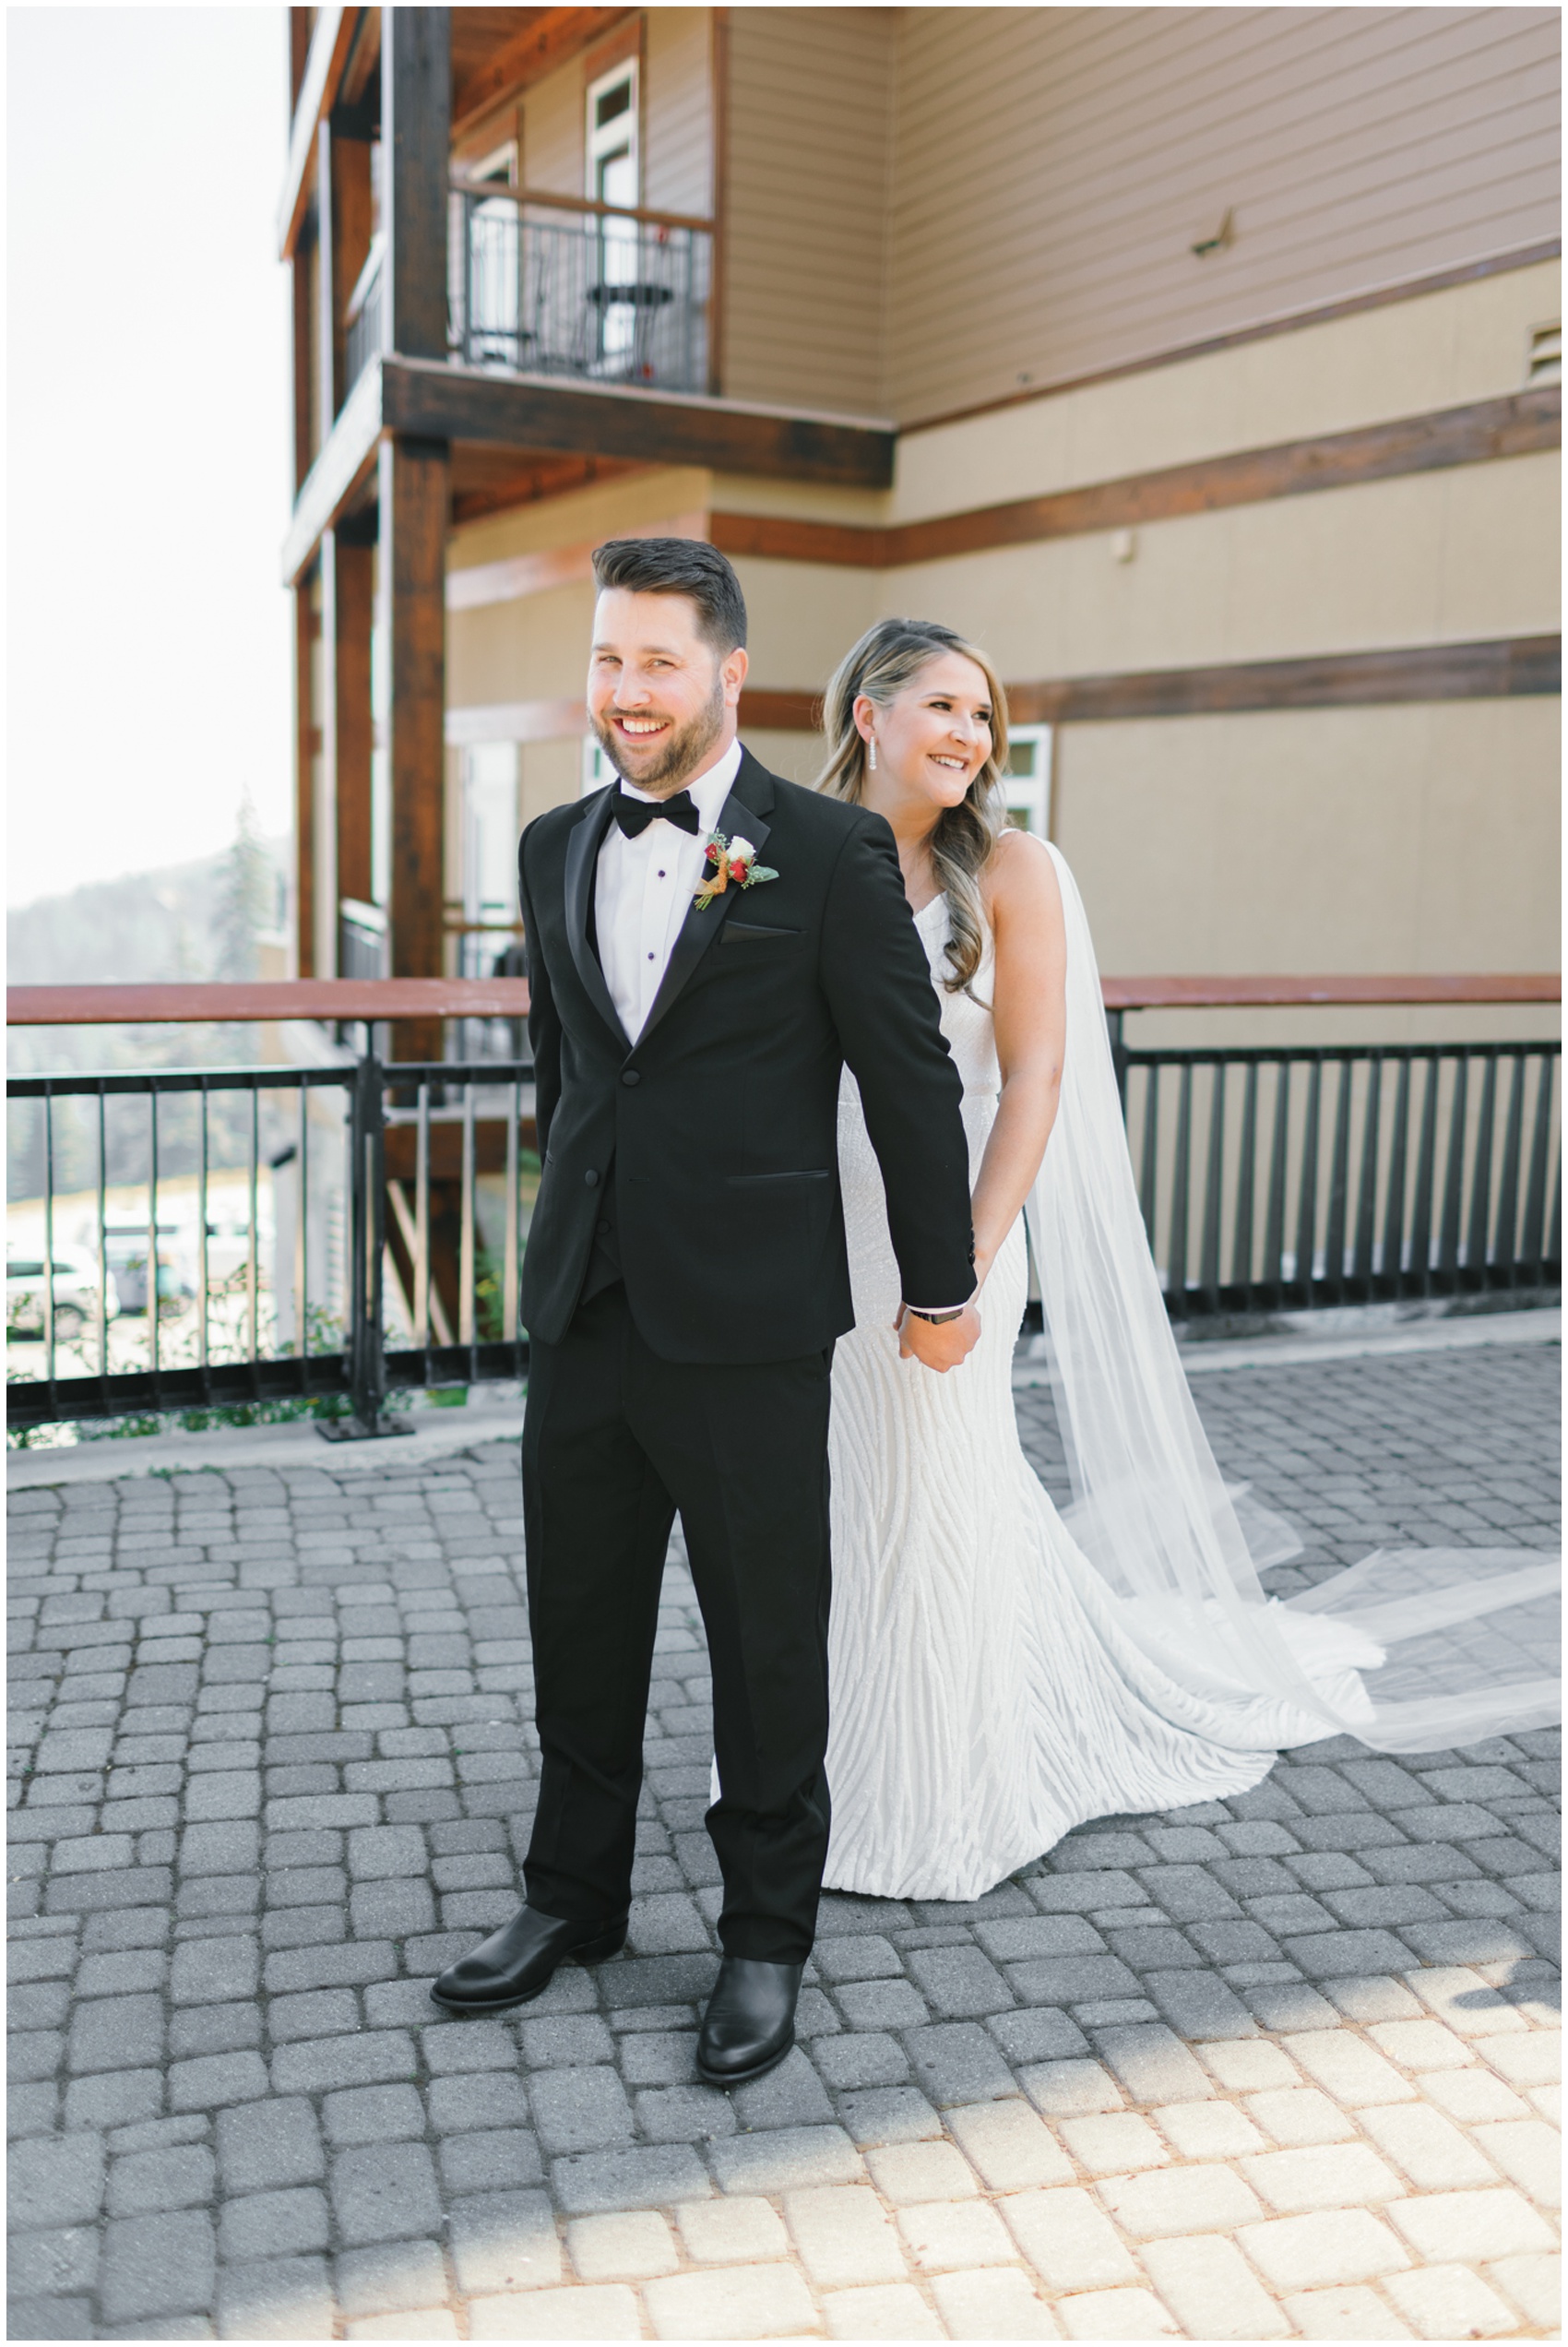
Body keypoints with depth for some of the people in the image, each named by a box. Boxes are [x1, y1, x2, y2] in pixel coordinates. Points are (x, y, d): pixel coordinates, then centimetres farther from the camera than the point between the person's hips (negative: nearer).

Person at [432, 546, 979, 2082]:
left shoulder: (829, 853, -8)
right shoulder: (554, 849, 9)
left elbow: (911, 1077, -4)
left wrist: (938, 1289, 0)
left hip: (747, 1321, -5)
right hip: (581, 1310, 5)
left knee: (768, 1639, 9)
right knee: (579, 1625, 17)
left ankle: (766, 1936, 29)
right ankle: (573, 1897, 37)